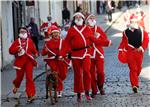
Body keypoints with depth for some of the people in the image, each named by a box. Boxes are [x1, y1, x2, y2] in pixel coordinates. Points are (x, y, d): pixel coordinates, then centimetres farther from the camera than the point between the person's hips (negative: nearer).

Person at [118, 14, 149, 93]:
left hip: (139, 52, 2)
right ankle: (134, 85, -11)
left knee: (138, 68, 12)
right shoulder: (126, 32, 2)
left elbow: (146, 39, 0)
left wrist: (142, 47, -11)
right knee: (133, 69, -9)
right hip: (130, 53, -2)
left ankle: (135, 79, 39)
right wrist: (121, 50, -9)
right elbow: (123, 42, 2)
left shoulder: (141, 30, 3)